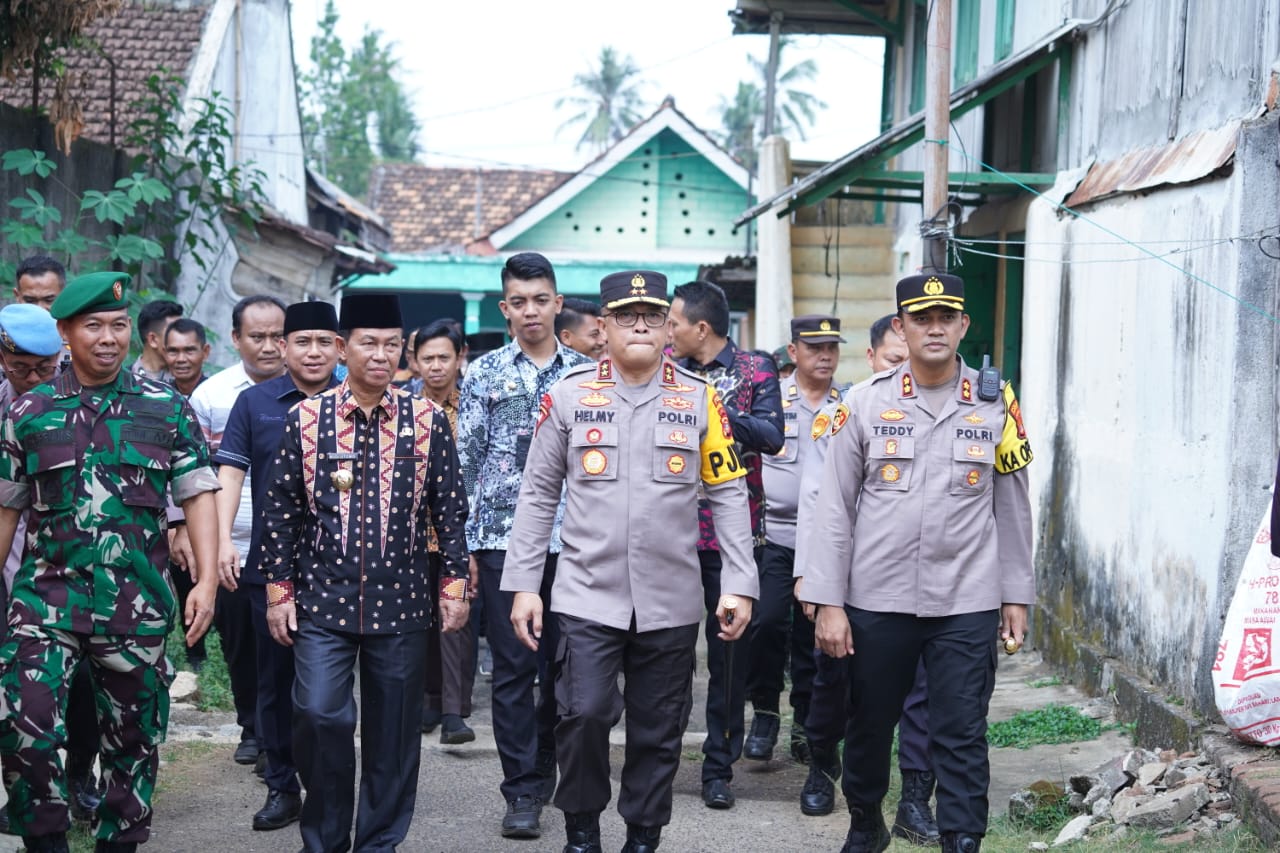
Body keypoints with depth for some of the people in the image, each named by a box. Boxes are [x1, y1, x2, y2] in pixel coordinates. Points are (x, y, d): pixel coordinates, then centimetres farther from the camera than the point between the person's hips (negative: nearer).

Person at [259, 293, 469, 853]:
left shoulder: (428, 422, 3)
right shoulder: (305, 419, 1)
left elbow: (450, 509, 6)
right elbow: (279, 510, 4)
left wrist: (453, 582, 2)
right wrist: (279, 588, 1)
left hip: (402, 602, 1)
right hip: (323, 600, -1)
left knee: (394, 729, 7)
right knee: (319, 715, -10)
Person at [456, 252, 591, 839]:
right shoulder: (484, 374, 5)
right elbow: (465, 462, 4)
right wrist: (466, 543, -2)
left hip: (570, 540, 1)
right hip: (503, 539, -1)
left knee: (562, 663, 7)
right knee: (513, 668, -1)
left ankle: (544, 767, 24)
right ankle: (523, 791, 6)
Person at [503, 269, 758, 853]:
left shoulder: (699, 399, 3)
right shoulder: (569, 395, 2)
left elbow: (729, 495, 4)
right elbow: (538, 495, 4)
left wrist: (739, 585, -2)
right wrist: (523, 585, 1)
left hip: (671, 602, 1)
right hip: (588, 595, -1)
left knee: (658, 733, 8)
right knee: (584, 714, -9)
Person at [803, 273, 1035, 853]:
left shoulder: (996, 405, 3)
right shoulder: (866, 403, -1)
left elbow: (1012, 508, 9)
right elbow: (834, 507, 0)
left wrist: (1016, 597, 7)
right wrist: (828, 602, -4)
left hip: (967, 607, 0)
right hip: (876, 602, 1)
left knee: (961, 737, 0)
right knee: (869, 725, 15)